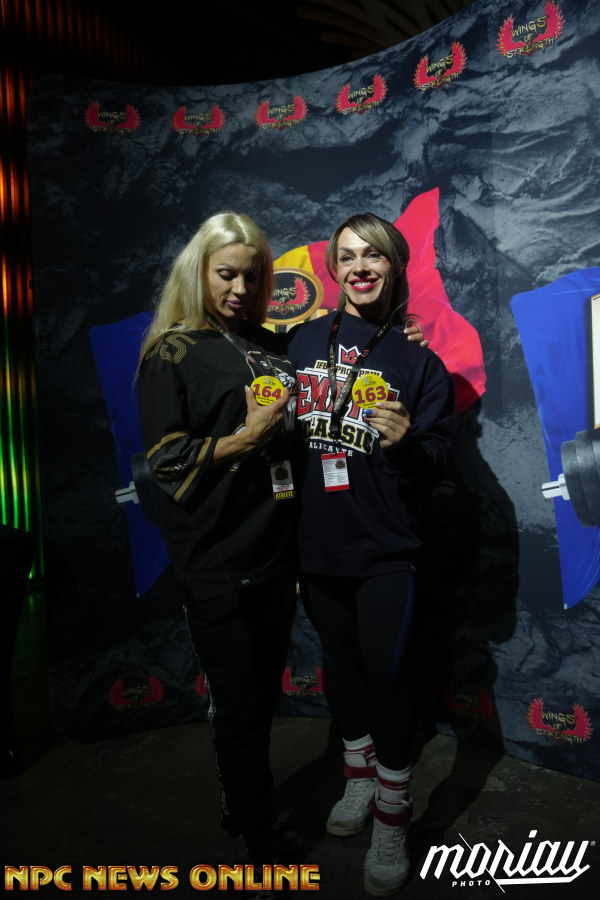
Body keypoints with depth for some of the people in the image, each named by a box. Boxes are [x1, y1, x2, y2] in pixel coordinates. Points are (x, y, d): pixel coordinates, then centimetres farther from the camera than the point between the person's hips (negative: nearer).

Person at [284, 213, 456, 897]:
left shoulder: (417, 358, -4)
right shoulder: (303, 343, 4)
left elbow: (435, 467, -6)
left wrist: (404, 442, -24)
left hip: (383, 550, -3)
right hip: (315, 544, 4)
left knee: (386, 672, 4)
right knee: (339, 660, 18)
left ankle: (391, 816, 28)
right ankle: (359, 774, 43)